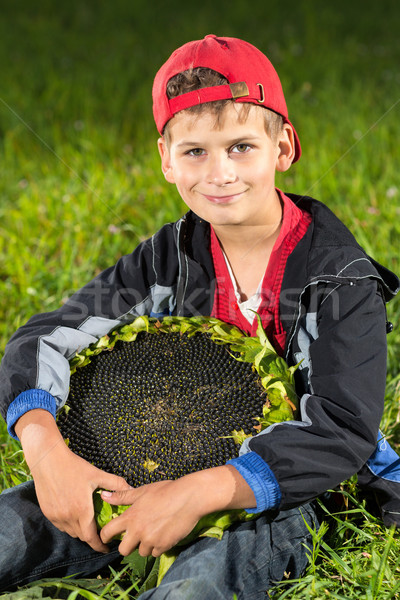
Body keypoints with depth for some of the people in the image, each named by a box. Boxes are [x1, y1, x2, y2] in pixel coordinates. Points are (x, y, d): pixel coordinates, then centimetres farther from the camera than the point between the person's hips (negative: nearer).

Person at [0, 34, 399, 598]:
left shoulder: (341, 277, -13)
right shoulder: (169, 259, 0)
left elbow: (343, 430, -22)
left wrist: (198, 493, -31)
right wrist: (46, 450, -22)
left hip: (278, 502, -4)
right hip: (163, 472, 4)